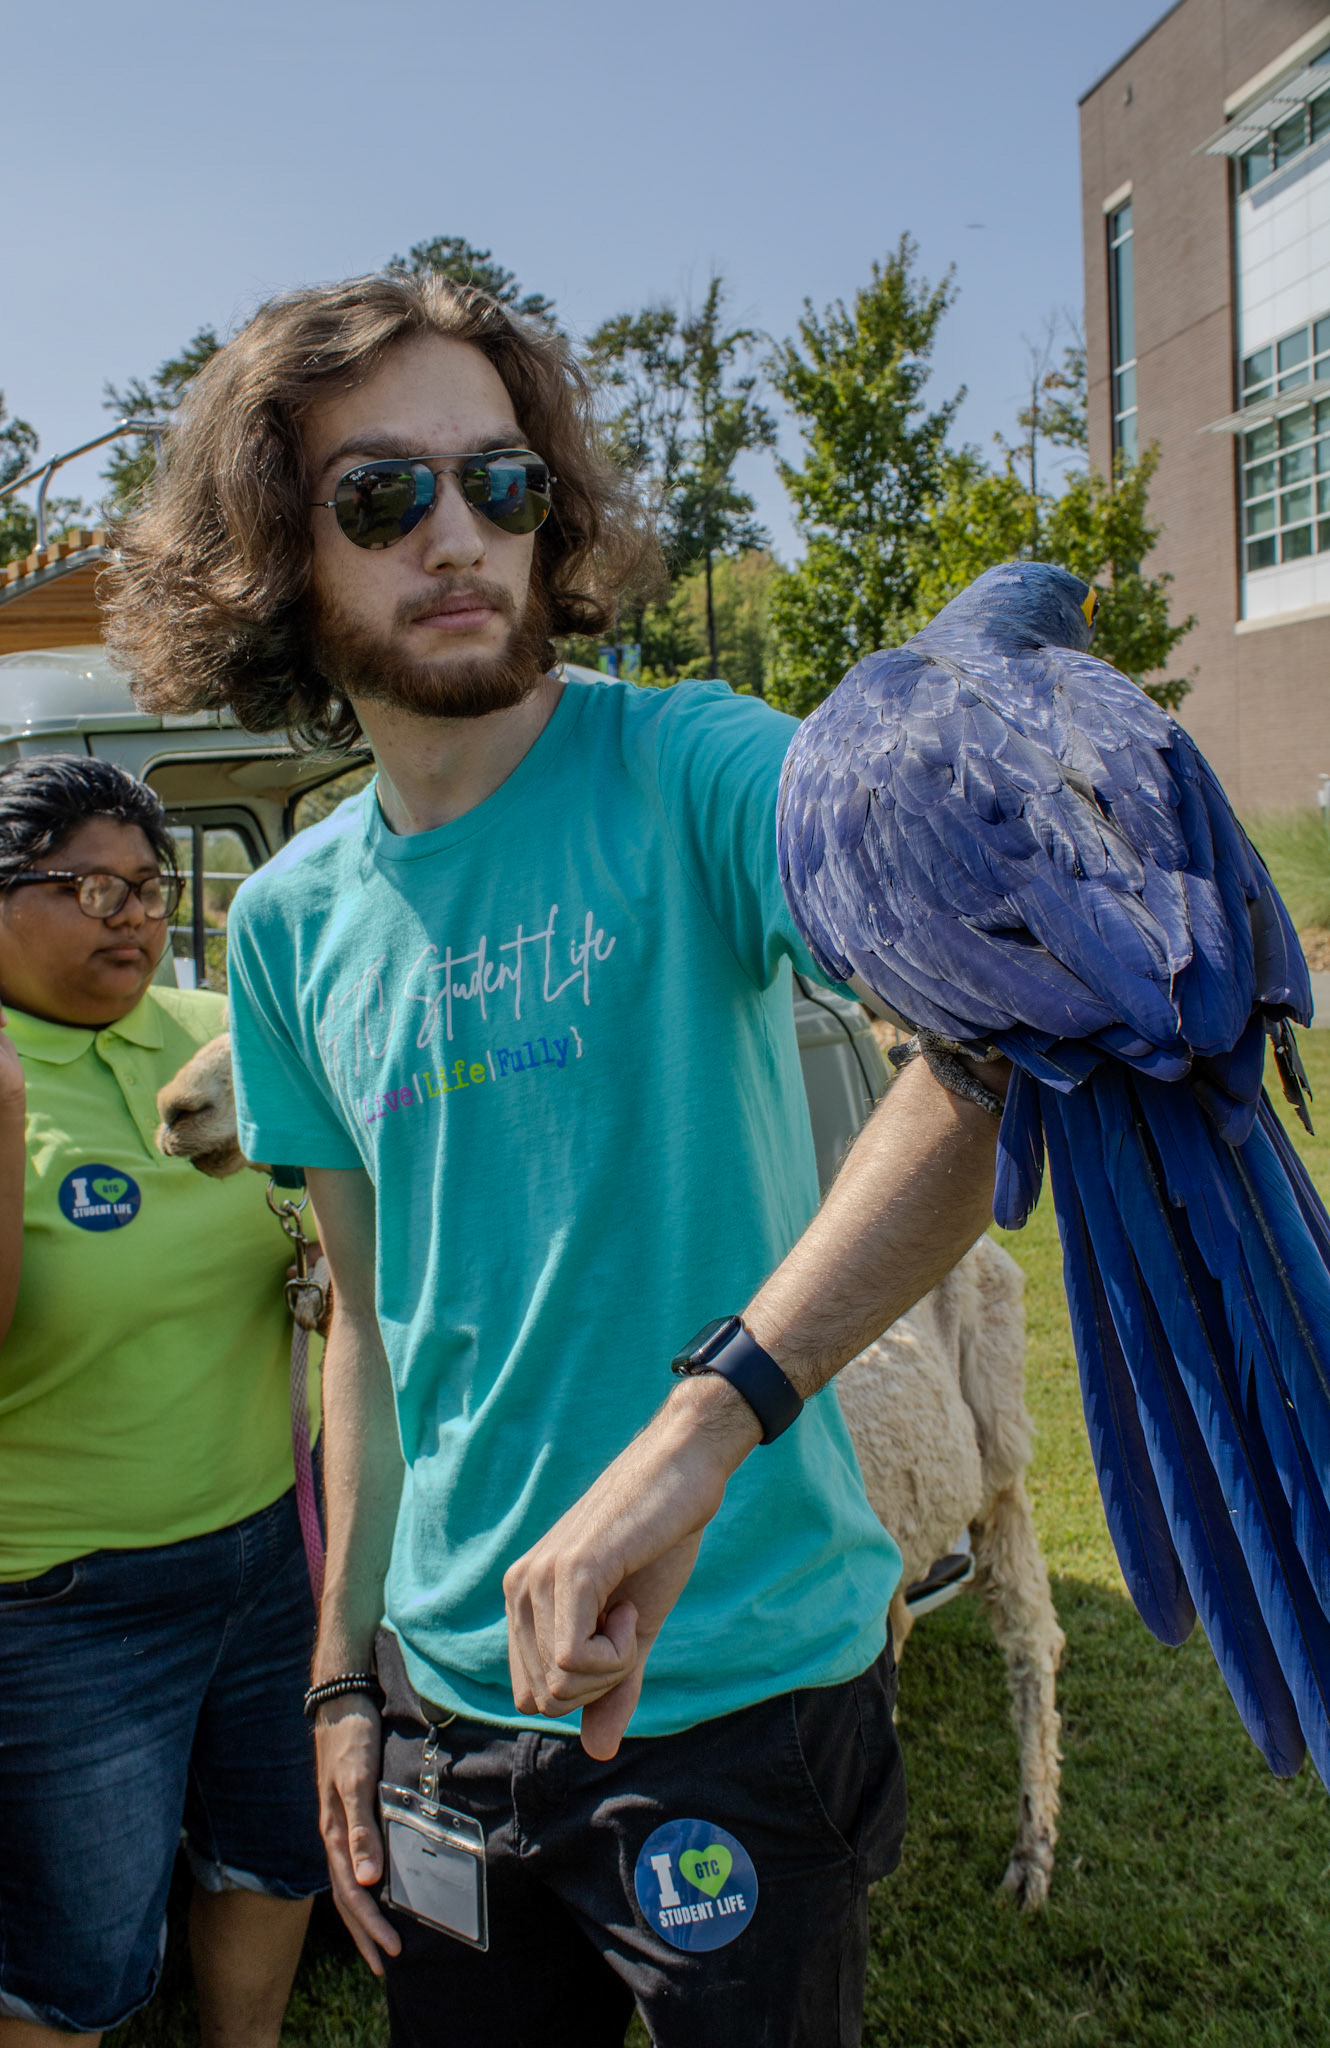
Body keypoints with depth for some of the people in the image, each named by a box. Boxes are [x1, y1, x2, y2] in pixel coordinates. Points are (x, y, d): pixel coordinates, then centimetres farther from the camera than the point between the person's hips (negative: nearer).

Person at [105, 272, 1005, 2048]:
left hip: (740, 1685, -4)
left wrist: (698, 1425, -40)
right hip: (453, 1695, 5)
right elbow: (377, 1320, 10)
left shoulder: (690, 772, -14)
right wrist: (346, 1671, 10)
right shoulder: (292, 921, 3)